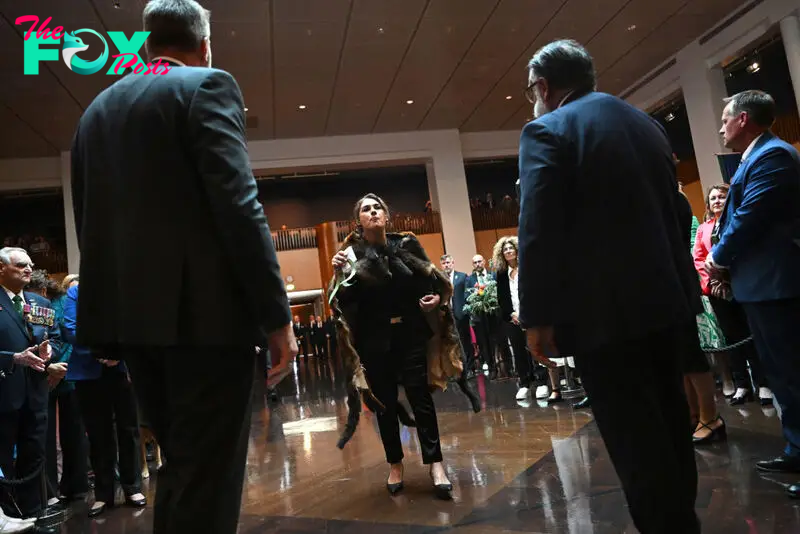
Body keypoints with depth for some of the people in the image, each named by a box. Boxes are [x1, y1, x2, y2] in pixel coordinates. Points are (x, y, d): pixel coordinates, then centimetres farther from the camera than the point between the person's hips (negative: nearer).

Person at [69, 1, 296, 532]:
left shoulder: (96, 109, 18)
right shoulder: (208, 86, -3)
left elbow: (90, 219, 17)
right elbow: (240, 206, -15)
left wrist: (112, 318, 21)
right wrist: (276, 314, -14)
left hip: (132, 313, 8)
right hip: (205, 310, -7)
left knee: (182, 464, 20)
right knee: (208, 475, 0)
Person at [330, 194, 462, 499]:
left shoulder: (407, 244, 2)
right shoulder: (352, 253, -3)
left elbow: (430, 280, 12)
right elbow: (345, 302, -8)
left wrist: (438, 297, -8)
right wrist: (339, 275, -25)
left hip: (411, 334, 1)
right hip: (375, 340, -1)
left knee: (420, 397, -1)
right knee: (385, 403, 9)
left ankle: (435, 465, 7)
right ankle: (395, 465, 25)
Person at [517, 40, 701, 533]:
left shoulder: (546, 131, -8)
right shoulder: (647, 123, 15)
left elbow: (538, 230, -18)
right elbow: (671, 210, 20)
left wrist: (537, 316, -13)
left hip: (605, 309, -8)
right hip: (666, 300, 8)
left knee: (635, 440, 0)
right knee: (669, 426, 20)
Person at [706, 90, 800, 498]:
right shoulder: (760, 157, 19)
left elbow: (749, 218, -20)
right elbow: (741, 217, 18)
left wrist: (719, 258, -7)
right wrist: (725, 259, 7)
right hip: (764, 283, 11)